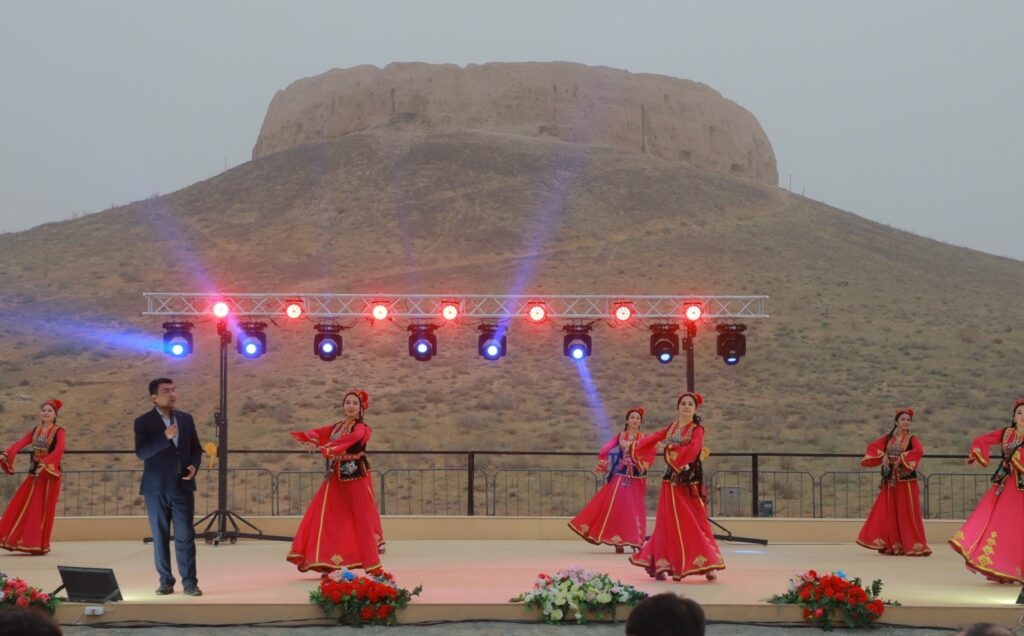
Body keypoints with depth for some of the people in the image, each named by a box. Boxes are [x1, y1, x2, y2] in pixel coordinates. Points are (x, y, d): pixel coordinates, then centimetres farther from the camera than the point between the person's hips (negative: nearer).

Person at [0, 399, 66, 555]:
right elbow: (20, 443, -3)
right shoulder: (35, 431, 12)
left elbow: (59, 449, -24)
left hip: (50, 474, -6)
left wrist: (45, 463, -38)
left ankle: (39, 545, 3)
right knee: (21, 506, 3)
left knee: (43, 509, -3)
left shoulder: (58, 431, -6)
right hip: (34, 473, 6)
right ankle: (22, 541, 9)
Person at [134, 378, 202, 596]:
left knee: (185, 536, -1)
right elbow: (141, 453, -15)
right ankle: (166, 581, 13)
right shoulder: (143, 422, -4)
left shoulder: (186, 418, 9)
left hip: (183, 486, 2)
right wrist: (165, 437, -26)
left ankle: (189, 582, 1)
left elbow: (196, 448, 14)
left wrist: (194, 466, -6)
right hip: (156, 488, -2)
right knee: (160, 536, 4)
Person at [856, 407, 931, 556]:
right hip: (890, 481, 4)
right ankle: (891, 545, 12)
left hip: (906, 481, -4)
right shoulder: (888, 438, 10)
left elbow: (919, 451, -21)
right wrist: (883, 456, -12)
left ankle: (913, 545, -1)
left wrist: (901, 459, -23)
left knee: (907, 514, -5)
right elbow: (872, 446, 4)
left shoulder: (912, 439, -2)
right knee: (889, 513, 4)